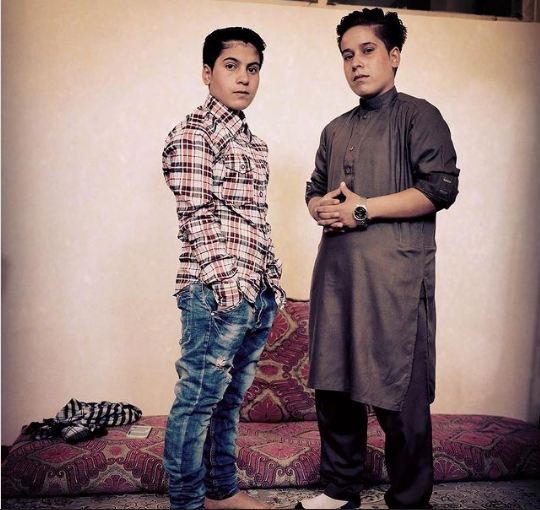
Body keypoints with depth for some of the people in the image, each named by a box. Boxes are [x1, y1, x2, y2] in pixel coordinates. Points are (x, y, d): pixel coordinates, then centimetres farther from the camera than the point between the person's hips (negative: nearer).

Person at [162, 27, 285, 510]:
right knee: (198, 400, 1)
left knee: (230, 398, 16)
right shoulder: (193, 133, -5)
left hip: (260, 292, 8)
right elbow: (196, 217, -12)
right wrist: (227, 283, -17)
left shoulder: (254, 142, 19)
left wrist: (273, 279, 15)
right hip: (216, 290, -8)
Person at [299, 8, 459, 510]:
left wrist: (362, 209, -13)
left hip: (394, 274, -6)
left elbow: (441, 186, -10)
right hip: (336, 271, 7)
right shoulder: (336, 130, 22)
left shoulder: (418, 115, 2)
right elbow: (314, 188, 26)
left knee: (399, 393, 0)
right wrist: (321, 208, 2)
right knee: (333, 383, 11)